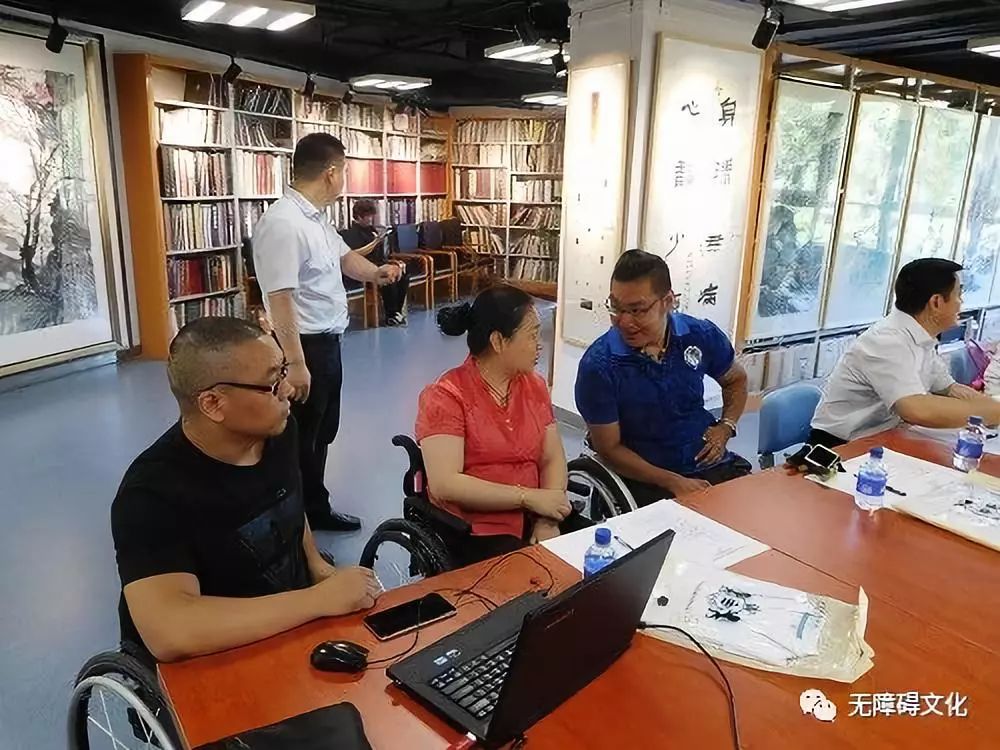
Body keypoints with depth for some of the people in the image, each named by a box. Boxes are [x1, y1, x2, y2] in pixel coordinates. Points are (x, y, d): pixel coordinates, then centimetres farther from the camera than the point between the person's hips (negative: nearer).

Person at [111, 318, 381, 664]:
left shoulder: (278, 430, -5)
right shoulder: (154, 493, -25)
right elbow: (169, 633, -38)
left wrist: (315, 563, 2)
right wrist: (320, 599, -34)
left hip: (295, 630, 6)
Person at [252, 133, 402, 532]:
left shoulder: (316, 217, 8)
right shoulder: (283, 223, -24)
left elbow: (344, 256, 25)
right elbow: (280, 300, -28)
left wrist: (375, 272, 7)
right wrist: (295, 363, -28)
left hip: (327, 342, 10)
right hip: (304, 347, -10)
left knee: (322, 432, 21)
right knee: (300, 440, 3)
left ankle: (316, 509, 38)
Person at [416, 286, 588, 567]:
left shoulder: (535, 386, 8)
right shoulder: (444, 396, -11)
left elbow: (553, 460, 5)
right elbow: (445, 485, -20)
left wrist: (548, 521, -11)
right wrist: (529, 498, -19)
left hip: (533, 519, 6)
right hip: (471, 530, -6)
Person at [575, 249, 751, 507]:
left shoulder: (702, 336, -3)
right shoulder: (597, 366, -15)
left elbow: (736, 380, 19)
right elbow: (610, 449, -9)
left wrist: (725, 427, 2)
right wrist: (673, 482, -16)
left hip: (713, 465, 5)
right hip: (649, 480, -4)